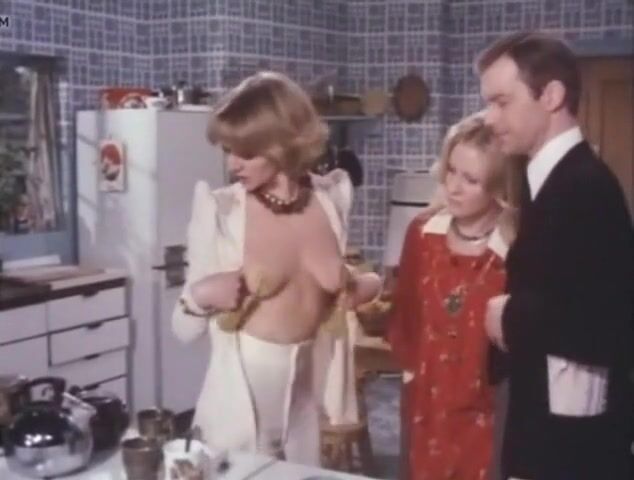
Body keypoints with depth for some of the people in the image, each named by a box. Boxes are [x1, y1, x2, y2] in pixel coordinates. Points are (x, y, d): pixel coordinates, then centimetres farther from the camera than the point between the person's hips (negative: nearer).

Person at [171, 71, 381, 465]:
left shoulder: (335, 197, -3)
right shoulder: (219, 210, -11)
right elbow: (186, 330, -4)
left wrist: (366, 286, -4)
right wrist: (198, 297, -23)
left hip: (316, 391, 3)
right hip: (243, 393, -2)